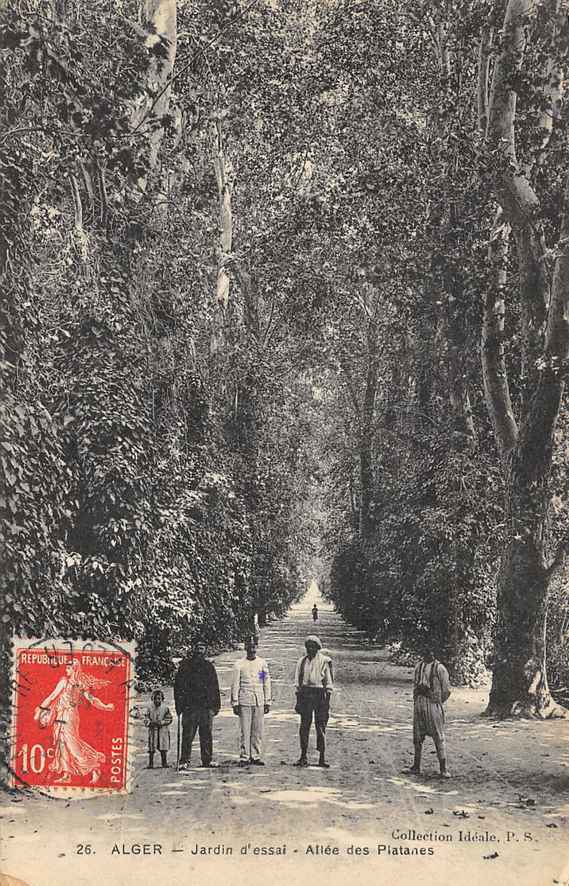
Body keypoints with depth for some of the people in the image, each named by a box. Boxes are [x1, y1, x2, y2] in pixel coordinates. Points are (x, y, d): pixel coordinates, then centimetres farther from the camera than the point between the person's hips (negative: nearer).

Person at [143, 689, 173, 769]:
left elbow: (169, 719, 0)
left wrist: (162, 722, -15)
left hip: (163, 730, 0)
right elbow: (146, 719, 1)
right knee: (151, 748, 0)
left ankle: (164, 763, 12)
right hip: (152, 730, 0)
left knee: (164, 748, 1)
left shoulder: (165, 707, 0)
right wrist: (151, 722, -18)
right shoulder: (149, 707, 0)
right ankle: (150, 764, 8)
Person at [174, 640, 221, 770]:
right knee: (187, 735, -5)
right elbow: (178, 686, 3)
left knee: (207, 735, 4)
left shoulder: (209, 667, 14)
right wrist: (179, 704, -4)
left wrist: (216, 705, 10)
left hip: (207, 707, 3)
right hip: (189, 706, -3)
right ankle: (185, 760, -1)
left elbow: (215, 687, 17)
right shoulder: (185, 666, 6)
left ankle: (207, 760, 10)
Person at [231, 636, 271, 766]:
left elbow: (267, 684, 11)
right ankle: (244, 757, 1)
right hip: (244, 701, -2)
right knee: (245, 731, -4)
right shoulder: (239, 664, 2)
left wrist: (267, 702, 7)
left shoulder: (262, 663, 9)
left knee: (258, 730, 2)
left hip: (259, 702, 2)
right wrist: (235, 703, -2)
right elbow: (235, 685, 2)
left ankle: (256, 756, 9)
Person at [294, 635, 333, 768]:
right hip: (305, 694, 3)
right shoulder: (302, 661, 10)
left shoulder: (324, 661, 0)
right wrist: (298, 700, 7)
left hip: (320, 693, -3)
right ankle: (303, 757, 10)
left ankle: (322, 758, 5)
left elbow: (329, 682, 1)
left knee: (321, 727, 0)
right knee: (304, 726, 3)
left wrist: (327, 701, -4)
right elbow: (297, 681, 12)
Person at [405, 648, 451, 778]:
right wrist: (416, 701, 12)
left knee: (439, 737, -4)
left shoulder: (439, 668, -8)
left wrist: (438, 703, 3)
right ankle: (416, 767, 19)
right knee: (417, 737, 10)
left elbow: (446, 690, -6)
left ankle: (443, 769, -1)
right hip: (418, 704, 6)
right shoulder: (419, 666, 12)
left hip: (433, 705, -6)